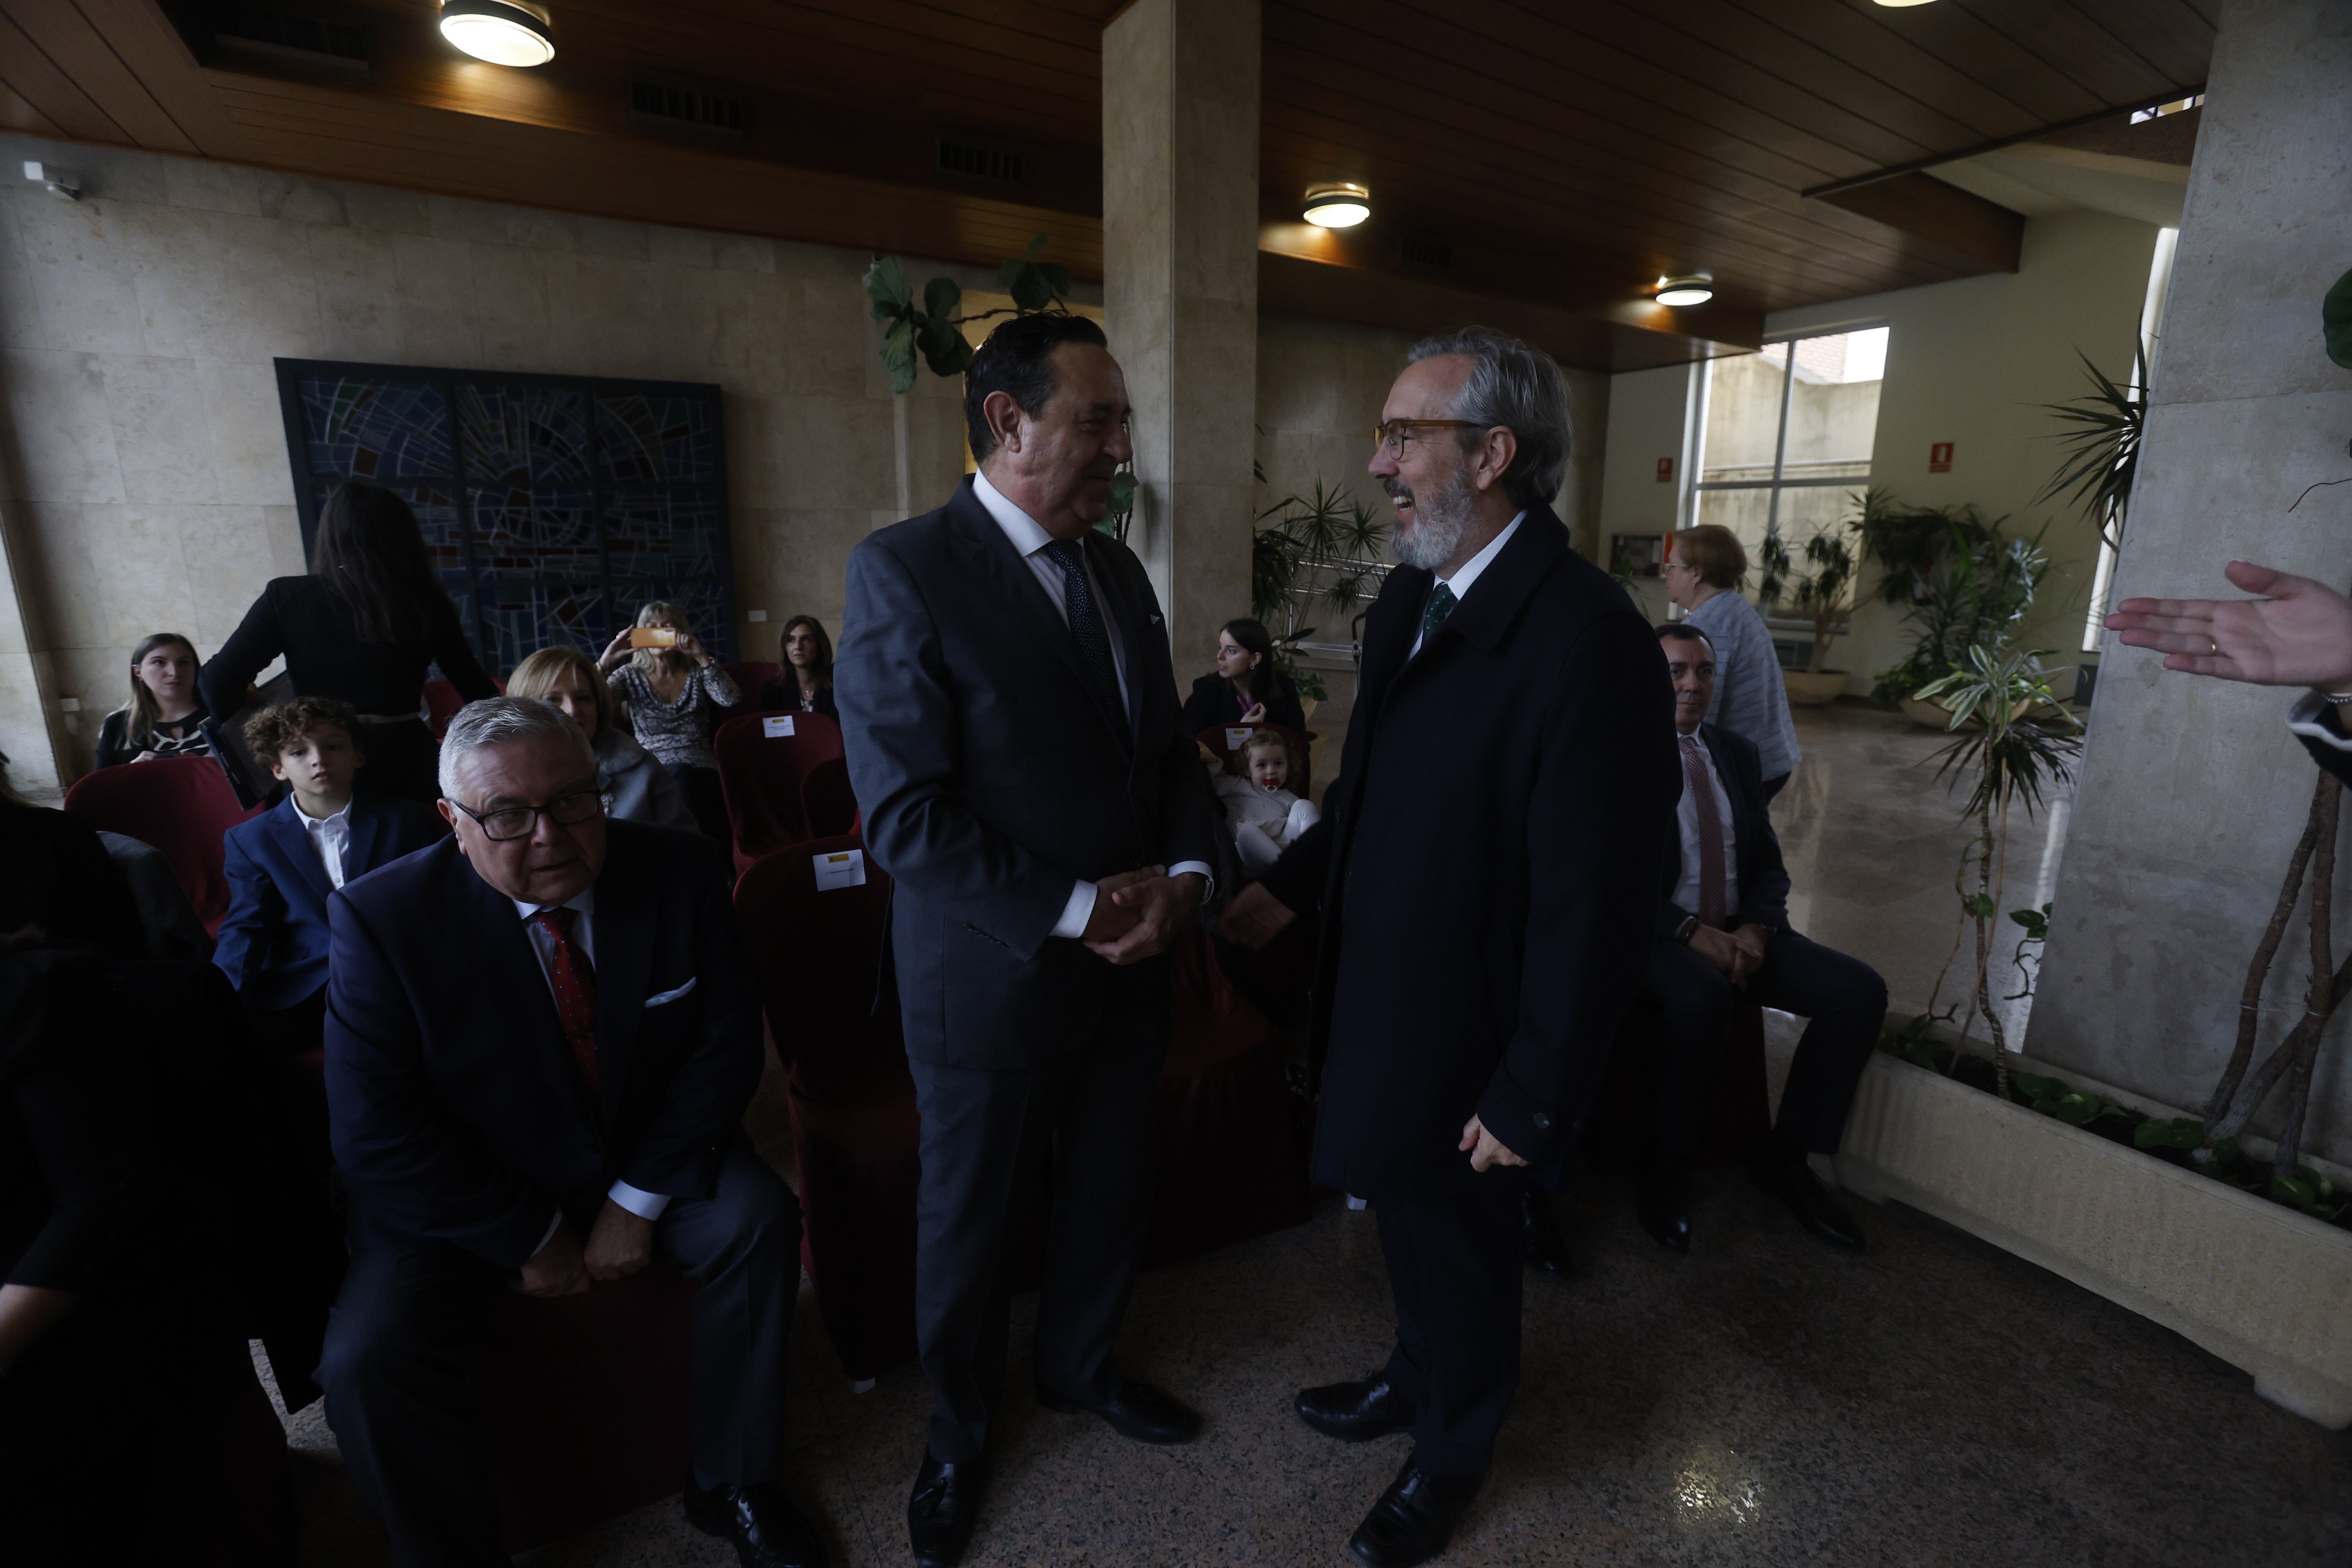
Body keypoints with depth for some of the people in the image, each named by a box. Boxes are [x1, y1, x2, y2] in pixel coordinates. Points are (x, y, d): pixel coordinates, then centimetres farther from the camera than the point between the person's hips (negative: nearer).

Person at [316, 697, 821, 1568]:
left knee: (759, 1217, -20)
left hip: (643, 1158, 2)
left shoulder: (680, 873, -14)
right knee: (367, 1359, -22)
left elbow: (725, 1045, -9)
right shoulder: (383, 919, -19)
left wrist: (639, 1199, -14)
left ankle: (731, 1484, 5)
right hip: (460, 1196, -1)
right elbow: (377, 1135, -17)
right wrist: (529, 1238, -14)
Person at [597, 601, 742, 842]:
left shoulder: (698, 673, 13)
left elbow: (732, 699, -8)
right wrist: (606, 661, -12)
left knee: (682, 775, -35)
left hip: (700, 770, 0)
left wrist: (702, 657, -12)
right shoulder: (631, 675, 14)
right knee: (680, 773, -35)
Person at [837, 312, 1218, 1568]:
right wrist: (1077, 911, -19)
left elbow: (1169, 747, 9)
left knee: (1111, 1195, 23)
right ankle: (960, 1425, 48)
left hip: (1130, 964, 6)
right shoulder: (904, 570, -16)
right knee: (969, 1220, 18)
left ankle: (1079, 1363, 53)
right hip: (990, 982, -6)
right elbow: (904, 815, -21)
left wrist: (1182, 874, -9)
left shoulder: (1119, 570, 5)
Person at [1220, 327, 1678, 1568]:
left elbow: (1593, 905, -24)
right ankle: (1418, 1377, 58)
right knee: (1404, 1214, 28)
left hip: (1464, 1034, -7)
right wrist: (1292, 884, 7)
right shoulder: (1407, 596, 1)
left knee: (1460, 1244, 19)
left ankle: (1450, 1451, 50)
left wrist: (1533, 1100, -17)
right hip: (1376, 997, 7)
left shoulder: (1587, 638, -27)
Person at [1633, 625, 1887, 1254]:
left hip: (1739, 931, 7)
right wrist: (1693, 931, -22)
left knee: (1861, 991, -12)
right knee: (1702, 995, -36)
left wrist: (1756, 927, -8)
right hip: (1660, 936, -6)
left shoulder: (1738, 753, 13)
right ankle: (1667, 1166, -13)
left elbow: (1769, 865, 13)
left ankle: (1785, 1157, 3)